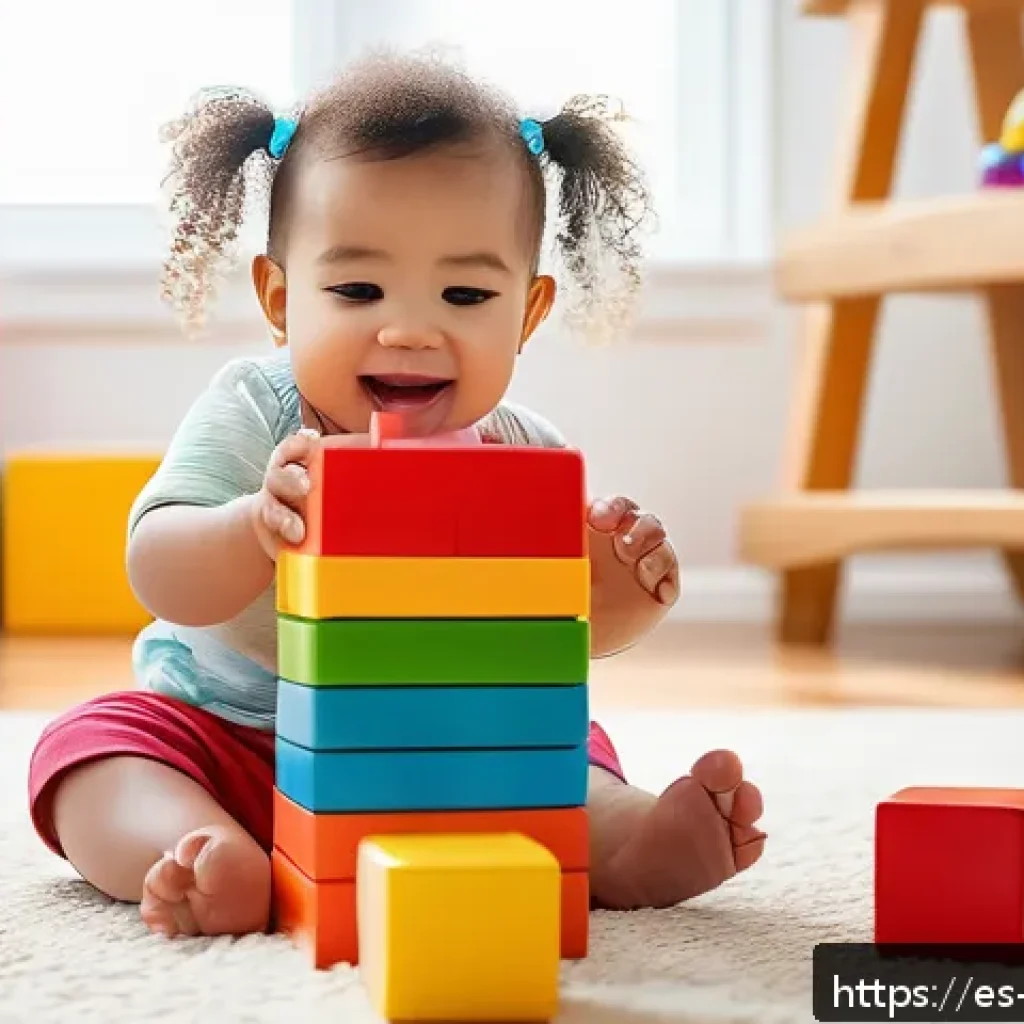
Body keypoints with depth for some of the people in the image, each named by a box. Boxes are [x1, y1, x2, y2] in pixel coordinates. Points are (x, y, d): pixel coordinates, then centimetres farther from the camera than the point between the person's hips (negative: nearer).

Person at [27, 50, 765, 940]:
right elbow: (164, 580, -29)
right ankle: (213, 860, -49)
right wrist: (258, 527, -51)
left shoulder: (525, 457, -9)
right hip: (228, 729, -2)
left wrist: (617, 602, -23)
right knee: (92, 742, -25)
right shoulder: (252, 416, -17)